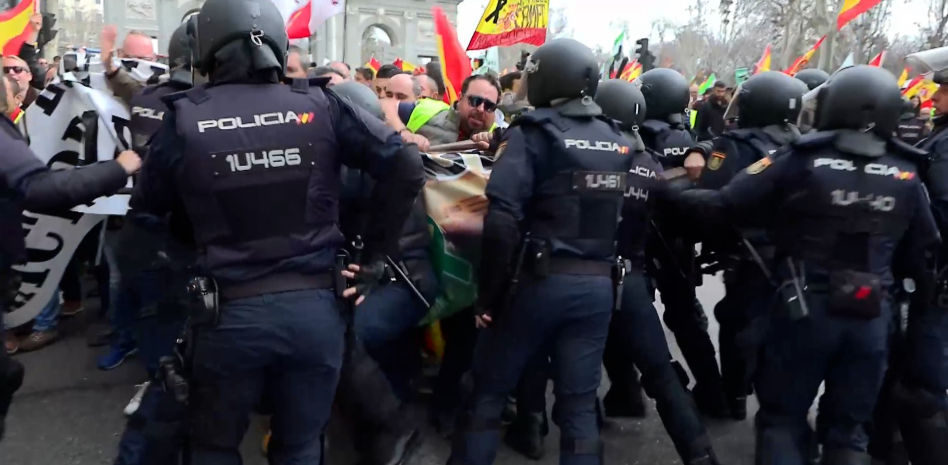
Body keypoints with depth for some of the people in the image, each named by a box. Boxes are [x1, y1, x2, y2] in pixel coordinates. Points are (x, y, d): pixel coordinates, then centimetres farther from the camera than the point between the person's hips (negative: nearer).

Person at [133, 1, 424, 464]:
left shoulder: (184, 118, -5)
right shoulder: (320, 104, -4)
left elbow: (148, 209, 4)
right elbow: (406, 166, -4)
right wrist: (375, 256, 1)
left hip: (231, 313, -1)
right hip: (316, 306, 1)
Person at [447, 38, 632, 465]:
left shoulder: (533, 134, -8)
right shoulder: (619, 142, 11)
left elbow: (503, 220, -17)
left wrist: (489, 293, -12)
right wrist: (603, 267, 15)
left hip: (541, 279, -5)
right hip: (598, 285, 5)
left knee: (488, 391, 10)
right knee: (579, 404, 12)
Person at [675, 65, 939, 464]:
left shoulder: (801, 160, -10)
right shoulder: (905, 173, 3)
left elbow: (725, 206, -10)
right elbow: (923, 251, 9)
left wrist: (677, 194, 5)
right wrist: (924, 298, 25)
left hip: (805, 308, -3)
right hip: (873, 316, 4)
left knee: (782, 417, 11)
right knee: (848, 426, 16)